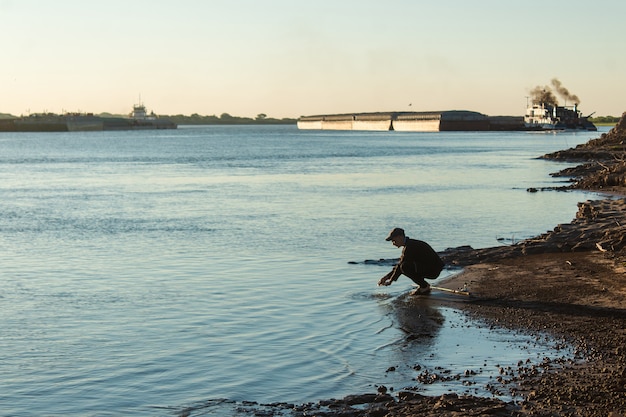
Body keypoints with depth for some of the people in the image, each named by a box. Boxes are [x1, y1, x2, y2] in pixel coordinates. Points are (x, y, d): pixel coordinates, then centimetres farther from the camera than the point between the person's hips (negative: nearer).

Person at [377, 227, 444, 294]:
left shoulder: (410, 246, -18)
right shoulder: (409, 245, 13)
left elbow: (400, 265, -17)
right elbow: (400, 264, 17)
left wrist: (390, 281, -8)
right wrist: (387, 276, 9)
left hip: (433, 270, -10)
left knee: (405, 267, -22)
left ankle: (424, 287, -9)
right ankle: (424, 285, 11)